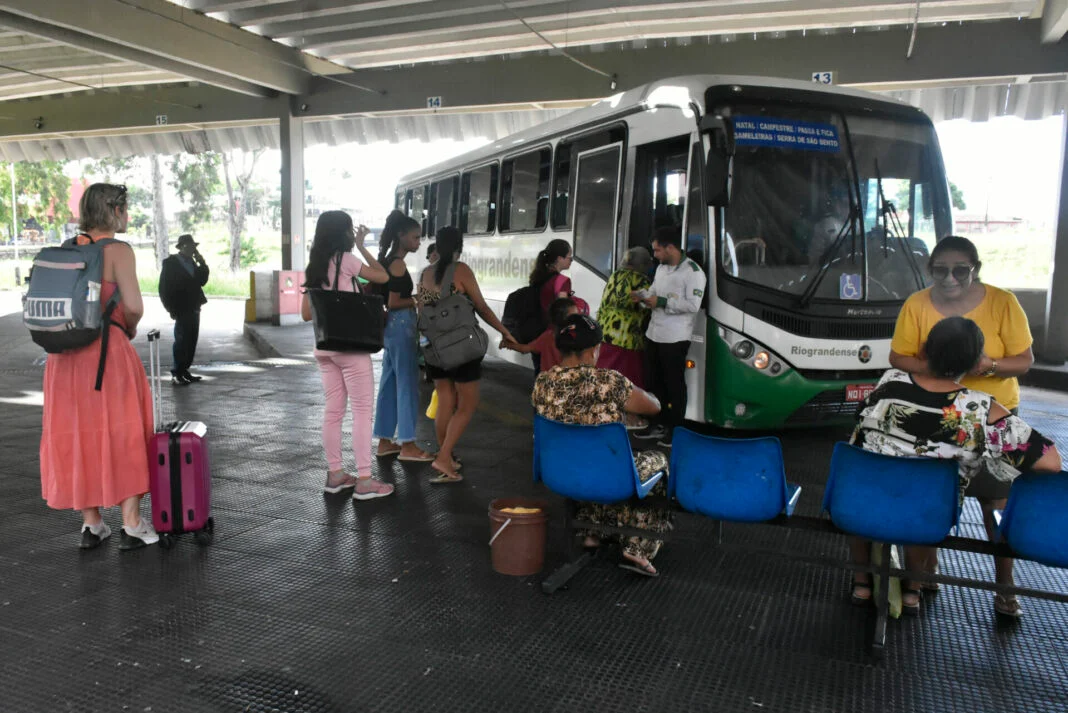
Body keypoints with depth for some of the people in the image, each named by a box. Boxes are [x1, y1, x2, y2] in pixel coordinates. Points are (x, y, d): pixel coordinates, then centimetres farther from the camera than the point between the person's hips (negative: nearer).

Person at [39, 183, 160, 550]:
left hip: (65, 353, 6)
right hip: (108, 352, -6)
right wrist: (129, 327, 2)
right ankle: (132, 525, 8)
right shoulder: (118, 250, -9)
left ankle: (91, 524, 20)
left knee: (77, 436, 12)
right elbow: (134, 305, -18)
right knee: (122, 434, 4)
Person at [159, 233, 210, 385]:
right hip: (182, 310, -7)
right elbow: (164, 288, -8)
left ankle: (184, 371, 16)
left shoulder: (192, 263, 14)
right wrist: (172, 309, -12)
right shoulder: (170, 263, -6)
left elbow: (202, 281, 12)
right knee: (182, 341, -7)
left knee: (191, 341, 9)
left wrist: (202, 263, 1)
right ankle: (176, 374, -2)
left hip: (194, 309, 7)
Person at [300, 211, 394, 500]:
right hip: (350, 345, -7)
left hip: (324, 347, 8)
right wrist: (362, 247, 2)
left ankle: (335, 474, 17)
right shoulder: (345, 259, -9)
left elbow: (306, 313, 12)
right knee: (363, 411, -4)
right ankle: (364, 481, -4)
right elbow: (383, 277, -5)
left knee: (333, 411, 11)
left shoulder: (313, 267, 12)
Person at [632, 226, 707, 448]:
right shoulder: (661, 268, 15)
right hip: (654, 335, 9)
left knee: (674, 384, 0)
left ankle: (675, 429, 11)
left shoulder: (692, 271, -14)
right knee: (655, 382, 16)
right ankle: (659, 424, 29)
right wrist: (641, 295, 3)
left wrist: (662, 302, -19)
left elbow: (693, 305, -21)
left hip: (675, 338, -9)